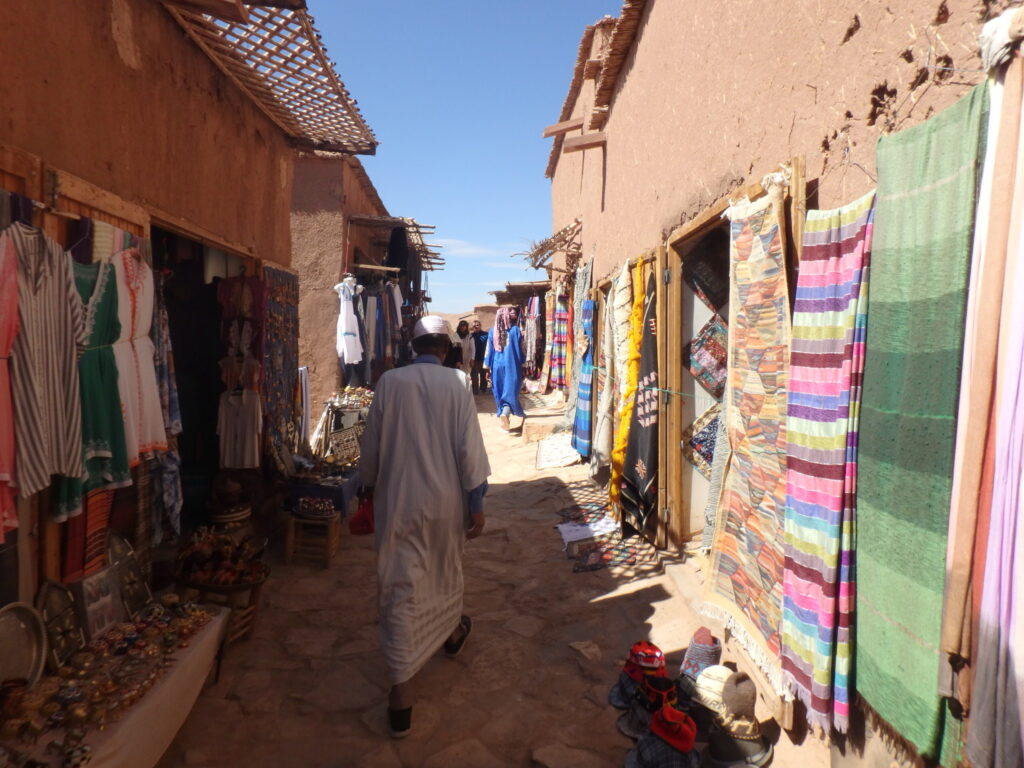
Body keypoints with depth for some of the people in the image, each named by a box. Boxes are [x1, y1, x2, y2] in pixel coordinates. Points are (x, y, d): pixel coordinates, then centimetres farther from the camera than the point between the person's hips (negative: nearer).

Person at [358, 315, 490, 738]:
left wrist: (370, 487, 18)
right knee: (446, 569, 25)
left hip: (398, 501, -1)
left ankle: (401, 696, 7)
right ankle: (452, 631, 52)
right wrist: (476, 503, -3)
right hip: (446, 499, 1)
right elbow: (470, 448, -10)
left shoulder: (389, 382, -5)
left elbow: (371, 446, 2)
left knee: (400, 590, 4)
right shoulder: (456, 382, -8)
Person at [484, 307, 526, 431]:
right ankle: (505, 413, -27)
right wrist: (523, 367, 5)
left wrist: (487, 368, 10)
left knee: (500, 393, 14)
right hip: (512, 366, -3)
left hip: (497, 366, 3)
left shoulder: (493, 331, 1)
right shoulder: (516, 330, -6)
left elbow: (489, 350, 4)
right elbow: (521, 350, -3)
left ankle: (503, 413, 20)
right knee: (511, 392, -3)